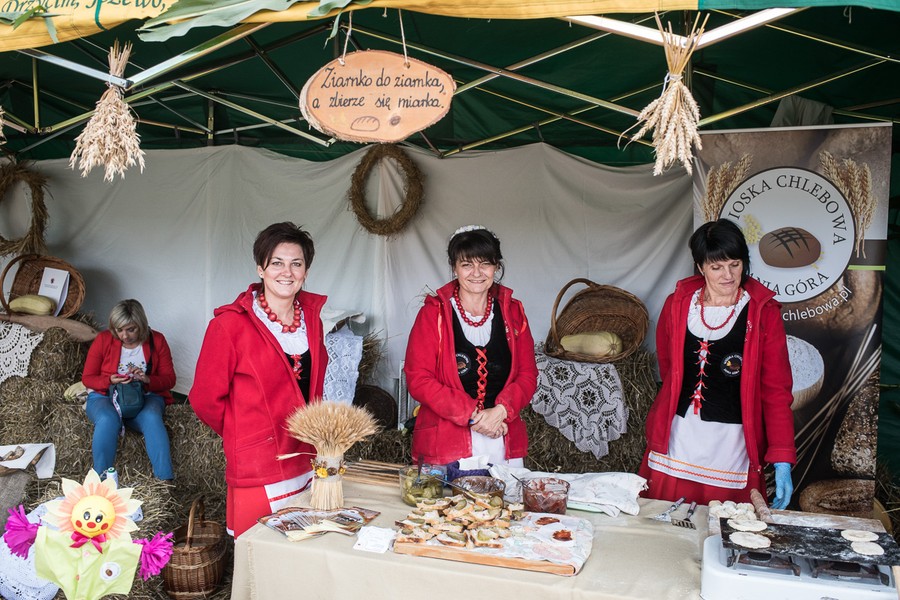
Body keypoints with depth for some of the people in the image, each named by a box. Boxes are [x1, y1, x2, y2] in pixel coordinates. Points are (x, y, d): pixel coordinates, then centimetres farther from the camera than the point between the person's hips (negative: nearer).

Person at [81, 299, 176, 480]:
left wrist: (147, 380, -19)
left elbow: (169, 379, 2)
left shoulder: (157, 341, 1)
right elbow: (87, 378, 4)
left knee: (151, 418, -35)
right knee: (108, 420, -37)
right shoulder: (103, 339, -1)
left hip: (145, 396, 0)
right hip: (105, 396, 0)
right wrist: (110, 381, -18)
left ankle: (165, 481, -37)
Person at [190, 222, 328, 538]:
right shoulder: (231, 324, -12)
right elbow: (206, 399, -6)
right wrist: (245, 438, 5)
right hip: (258, 473, -5)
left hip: (306, 463, 5)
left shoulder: (310, 315, 5)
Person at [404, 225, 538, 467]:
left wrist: (501, 411, -12)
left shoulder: (513, 312, 7)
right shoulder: (433, 313, -4)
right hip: (446, 443, -3)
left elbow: (528, 375, 6)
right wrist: (471, 415, -15)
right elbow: (418, 379, -9)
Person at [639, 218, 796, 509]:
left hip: (732, 442, -2)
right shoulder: (677, 304, 3)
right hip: (677, 439, 2)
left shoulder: (764, 312, -3)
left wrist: (782, 462, -10)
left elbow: (776, 389, -6)